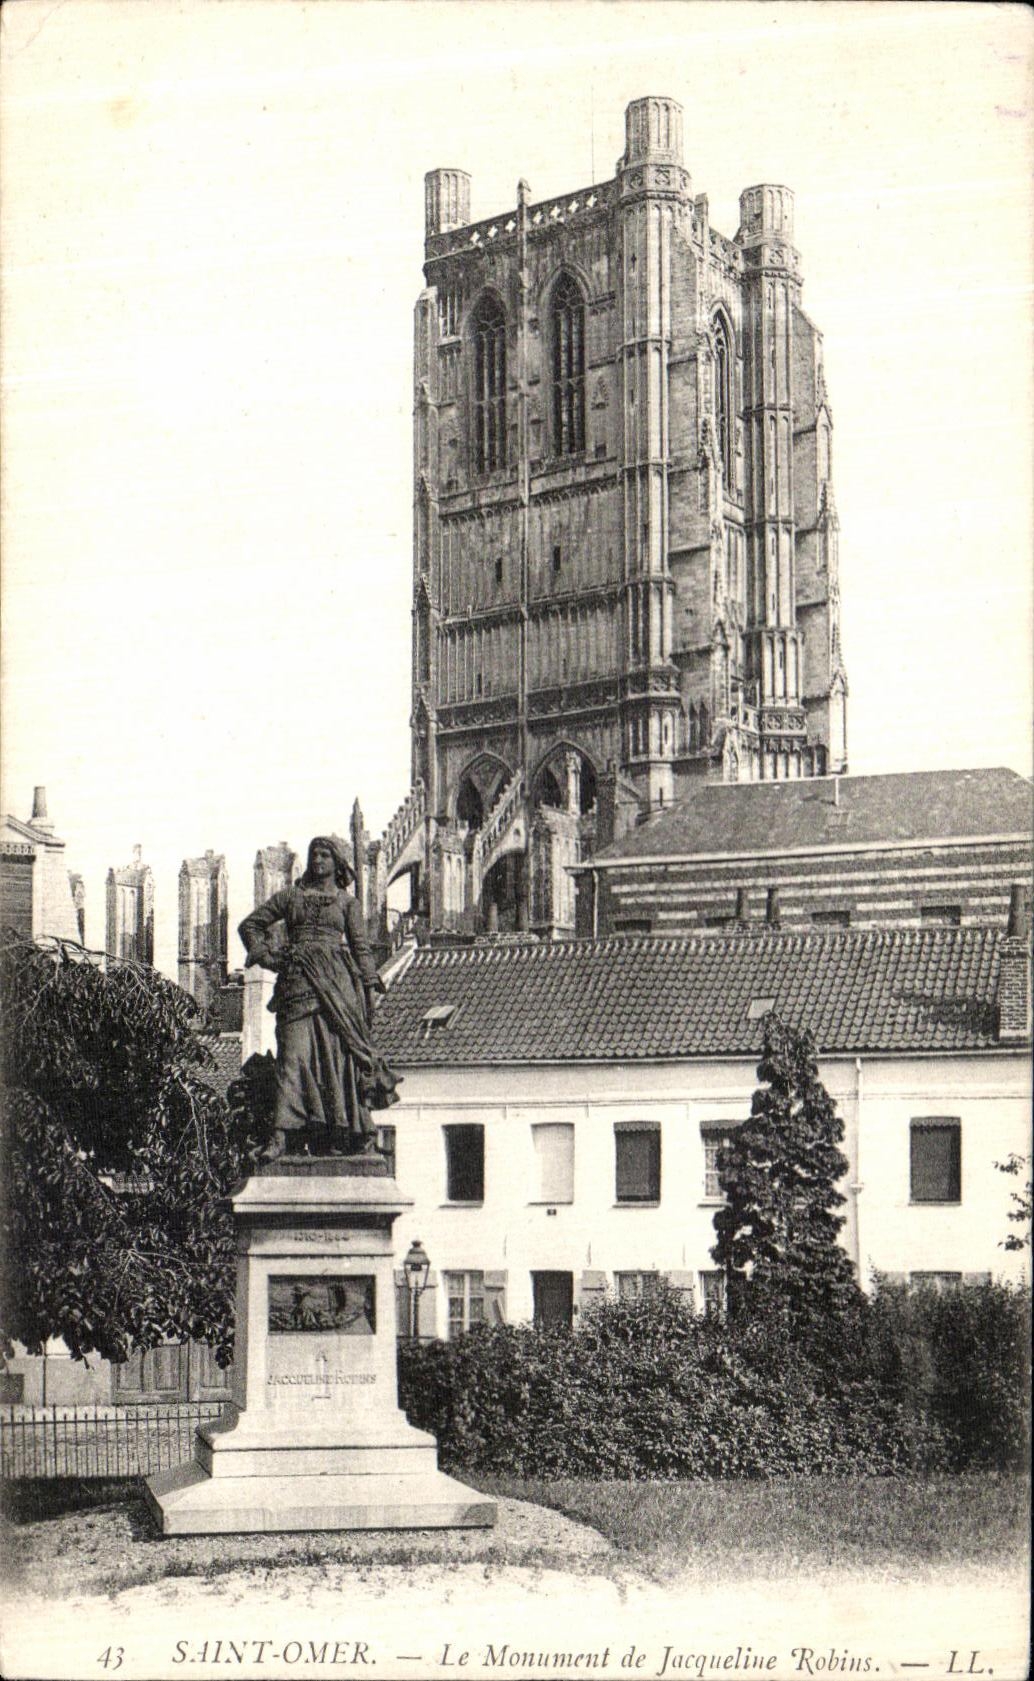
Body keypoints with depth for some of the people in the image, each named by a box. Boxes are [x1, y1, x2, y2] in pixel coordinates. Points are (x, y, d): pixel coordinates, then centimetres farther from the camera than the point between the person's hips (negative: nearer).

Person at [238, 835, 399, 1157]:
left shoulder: (347, 903, 15)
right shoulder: (291, 896, 18)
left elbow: (361, 947, 10)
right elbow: (250, 924, 21)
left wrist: (369, 986, -1)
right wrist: (265, 956, 7)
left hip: (336, 982, 0)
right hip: (298, 981, 0)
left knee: (339, 1055, -5)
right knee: (295, 1055, -12)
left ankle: (358, 1139, -1)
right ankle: (286, 1136, -21)